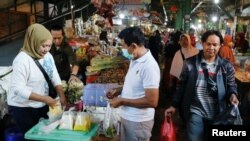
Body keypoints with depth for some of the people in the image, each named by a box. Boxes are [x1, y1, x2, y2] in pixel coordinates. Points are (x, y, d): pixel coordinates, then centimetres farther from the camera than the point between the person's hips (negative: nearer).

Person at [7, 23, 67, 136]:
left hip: (42, 106, 7)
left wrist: (62, 97, -13)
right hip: (22, 108, -6)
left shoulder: (47, 56, -2)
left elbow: (55, 78, 0)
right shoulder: (22, 60, -23)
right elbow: (18, 88, -26)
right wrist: (45, 98, -28)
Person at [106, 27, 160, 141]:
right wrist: (118, 90, 2)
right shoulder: (134, 60, 4)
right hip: (126, 116, 8)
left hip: (138, 121, -8)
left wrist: (122, 101, -21)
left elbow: (152, 101, -26)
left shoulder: (149, 66, -24)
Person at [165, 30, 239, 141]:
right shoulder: (190, 63, -3)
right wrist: (174, 105, 2)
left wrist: (233, 94, -16)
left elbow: (231, 85, 7)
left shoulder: (226, 66, 0)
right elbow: (181, 85, 1)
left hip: (218, 114, 2)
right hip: (195, 112, -2)